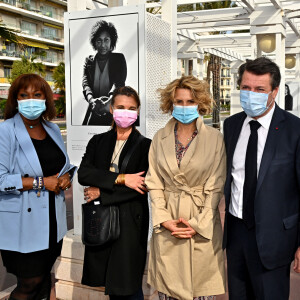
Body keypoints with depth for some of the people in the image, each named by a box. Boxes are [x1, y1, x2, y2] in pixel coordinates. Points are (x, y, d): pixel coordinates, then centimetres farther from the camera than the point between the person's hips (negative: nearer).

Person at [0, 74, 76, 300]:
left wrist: (67, 176, 0)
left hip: (52, 219, 6)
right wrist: (40, 182, -18)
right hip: (23, 222, -6)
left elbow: (64, 164, 22)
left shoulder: (53, 129, 10)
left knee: (45, 275, 17)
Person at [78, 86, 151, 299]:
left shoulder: (145, 146, -2)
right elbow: (83, 174, -5)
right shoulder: (98, 141, 10)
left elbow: (142, 186, -12)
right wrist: (121, 178, -16)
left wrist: (101, 193, -11)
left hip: (130, 220, -3)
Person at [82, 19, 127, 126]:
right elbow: (85, 83, -1)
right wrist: (91, 99, -24)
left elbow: (119, 83, -6)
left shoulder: (119, 59, 9)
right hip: (94, 112, 2)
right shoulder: (89, 61, 14)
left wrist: (109, 101, -27)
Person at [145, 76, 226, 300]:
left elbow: (215, 187, -4)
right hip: (167, 225, 2)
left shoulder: (214, 138, -3)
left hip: (202, 225, -2)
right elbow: (154, 183, 4)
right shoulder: (160, 138, 5)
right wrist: (164, 220, -6)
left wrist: (198, 224, -10)